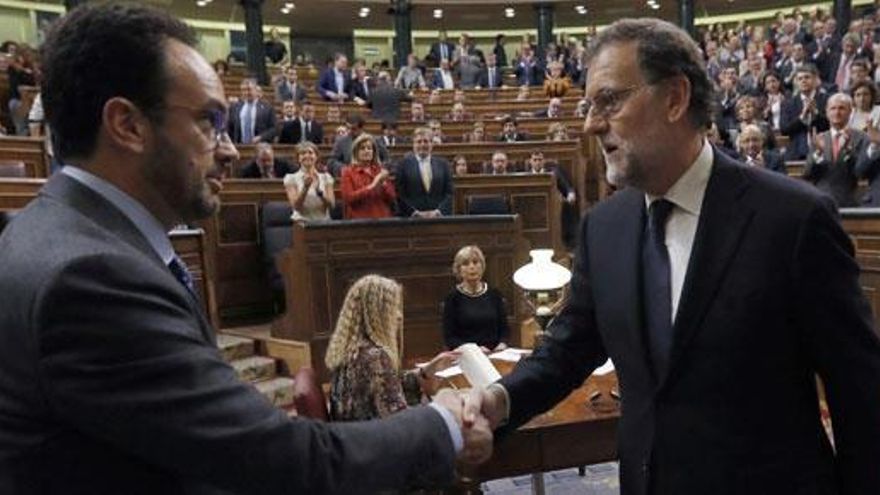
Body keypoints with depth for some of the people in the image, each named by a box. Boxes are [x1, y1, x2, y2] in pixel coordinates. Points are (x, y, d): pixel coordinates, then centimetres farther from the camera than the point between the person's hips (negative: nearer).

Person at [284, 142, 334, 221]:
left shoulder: (326, 177, 11)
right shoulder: (291, 178, 6)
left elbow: (331, 205, -1)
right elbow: (295, 206, -6)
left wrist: (318, 189, -16)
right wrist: (305, 187, -19)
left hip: (323, 221, 2)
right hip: (302, 222, -2)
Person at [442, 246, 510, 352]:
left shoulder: (494, 295, 9)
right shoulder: (453, 298, 1)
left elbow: (504, 327, 14)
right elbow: (449, 337, -2)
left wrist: (502, 344, -6)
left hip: (495, 355, 2)